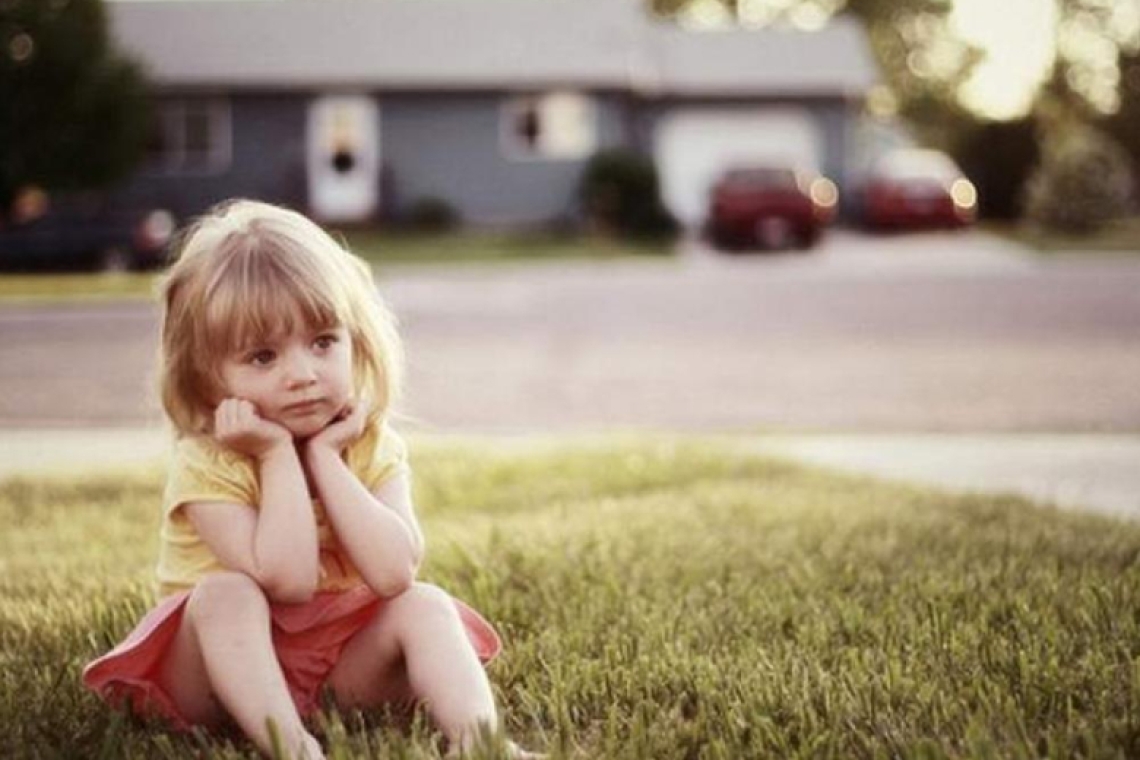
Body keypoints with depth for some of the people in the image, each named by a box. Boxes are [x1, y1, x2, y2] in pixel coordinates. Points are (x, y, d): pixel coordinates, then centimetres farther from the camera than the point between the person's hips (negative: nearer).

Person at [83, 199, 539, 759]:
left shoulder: (373, 447, -6)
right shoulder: (205, 463, -18)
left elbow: (393, 573, -24)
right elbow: (287, 580, -31)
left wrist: (324, 455, -23)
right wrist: (278, 455, -27)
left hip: (341, 661, 3)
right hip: (229, 668, -3)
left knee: (424, 604, -20)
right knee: (226, 592, -31)